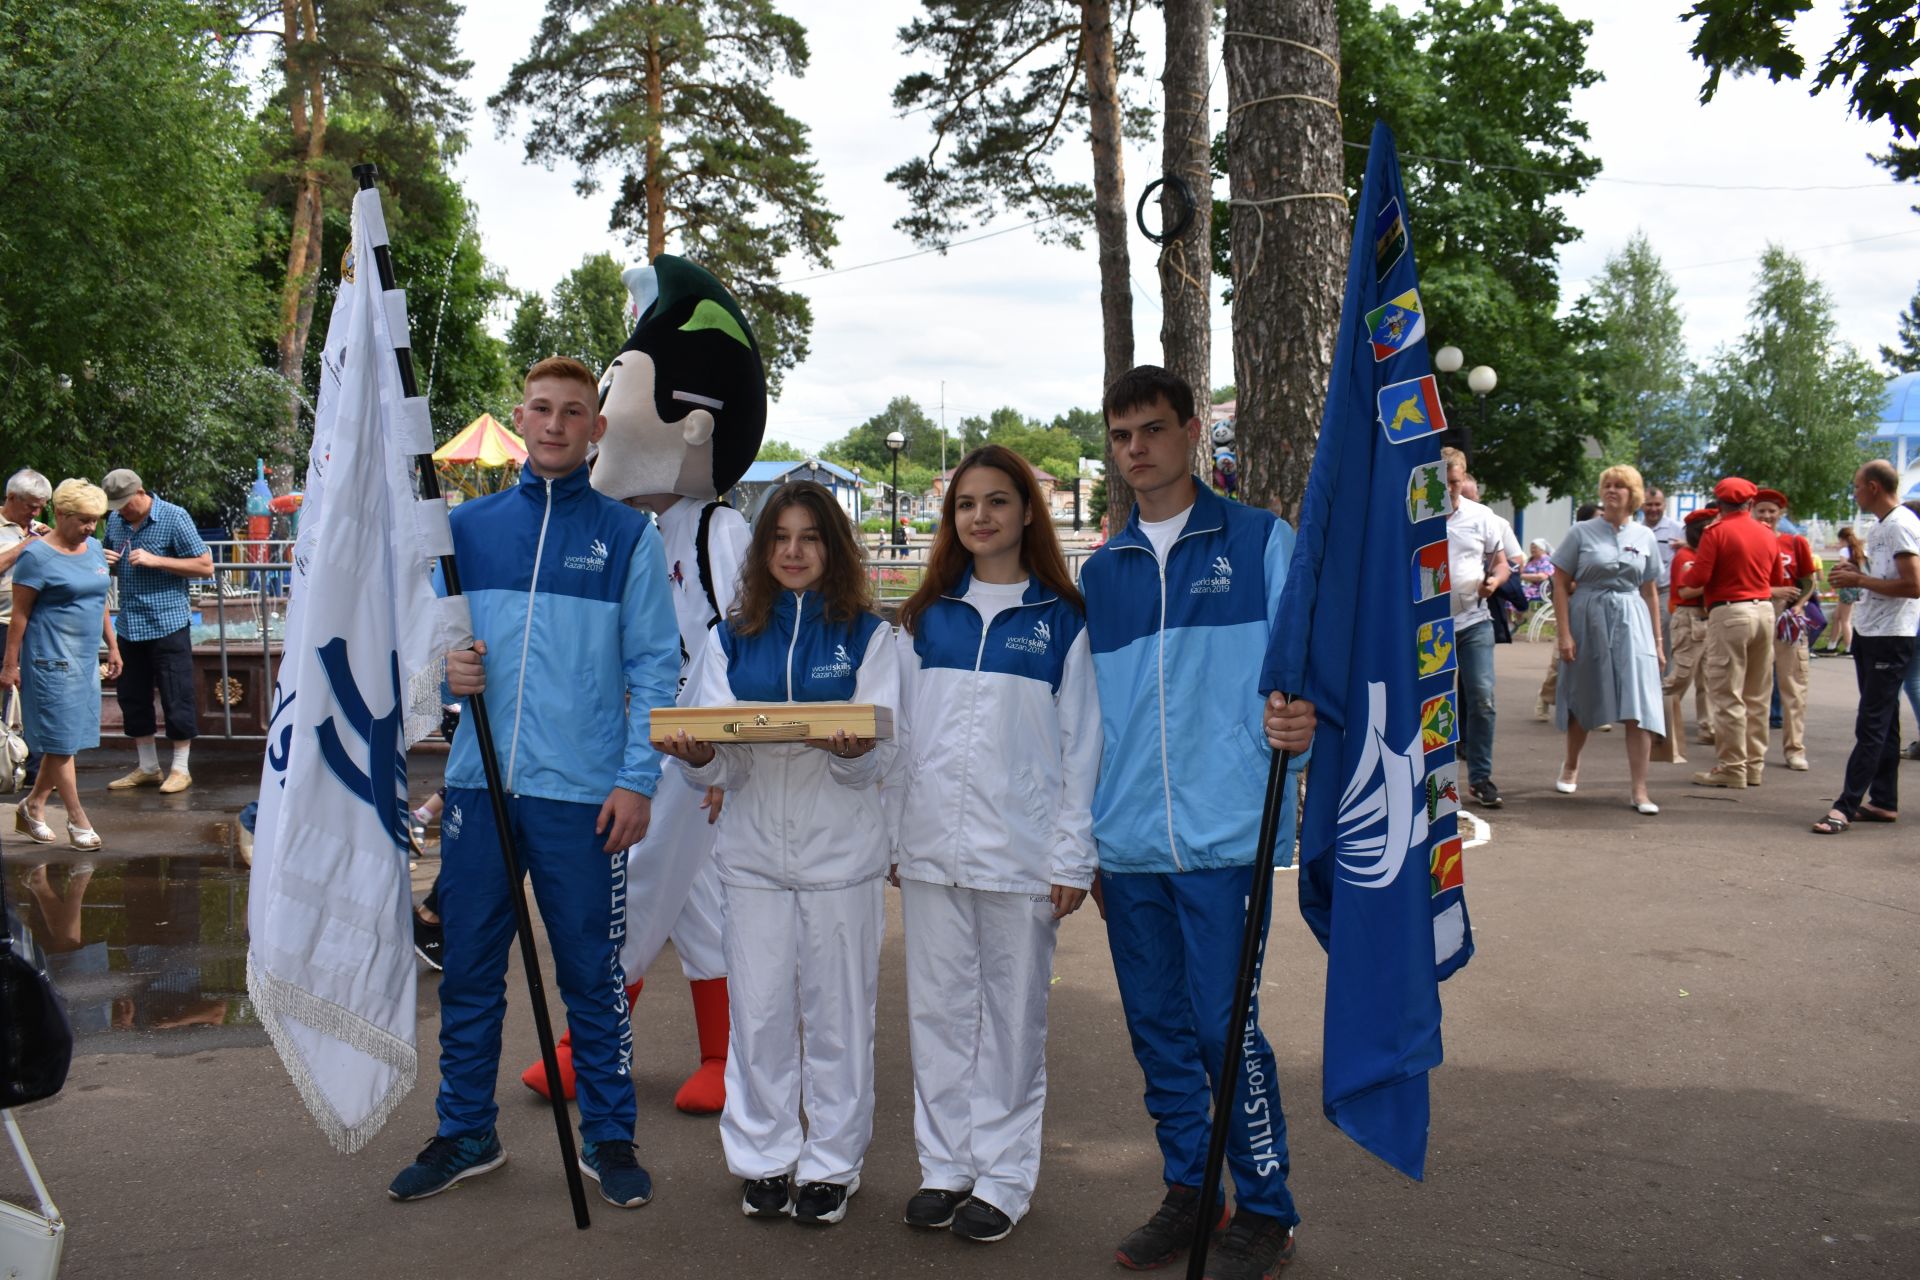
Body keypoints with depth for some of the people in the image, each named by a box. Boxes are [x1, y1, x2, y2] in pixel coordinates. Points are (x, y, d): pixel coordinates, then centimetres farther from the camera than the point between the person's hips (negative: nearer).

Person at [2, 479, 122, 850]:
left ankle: (32, 807, 25)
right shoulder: (37, 556, -11)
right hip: (50, 658, -7)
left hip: (85, 659, 7)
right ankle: (78, 820, 3)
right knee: (61, 740, -2)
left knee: (66, 740, 11)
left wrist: (112, 645, 18)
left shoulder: (94, 548, 11)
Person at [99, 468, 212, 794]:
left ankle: (180, 768, 12)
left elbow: (205, 566, -10)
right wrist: (107, 562, -2)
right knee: (131, 697, 11)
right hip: (130, 626, 6)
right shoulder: (115, 521, 9)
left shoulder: (173, 517, -8)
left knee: (176, 697, 0)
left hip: (168, 623, -6)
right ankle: (148, 767, 23)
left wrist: (156, 560, -18)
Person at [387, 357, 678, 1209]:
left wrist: (638, 779, -9)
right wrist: (446, 666, -7)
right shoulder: (467, 527, 9)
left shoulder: (626, 536, 2)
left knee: (592, 971, 6)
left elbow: (653, 667, -1)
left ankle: (608, 1138, 20)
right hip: (478, 781, 3)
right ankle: (465, 1133, 26)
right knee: (467, 970, 11)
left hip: (582, 789, -3)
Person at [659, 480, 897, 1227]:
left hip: (841, 851, -2)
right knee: (759, 1012, 6)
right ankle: (765, 1159, 22)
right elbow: (718, 768, 2)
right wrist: (699, 758, -21)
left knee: (837, 1014, 4)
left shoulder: (867, 636, 3)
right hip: (754, 850, 2)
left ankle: (831, 1164, 18)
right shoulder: (731, 640, 10)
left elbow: (881, 759, -6)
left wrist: (851, 750, -28)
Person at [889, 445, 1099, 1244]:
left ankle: (1004, 1174, 16)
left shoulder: (1061, 619, 1)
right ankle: (944, 1165, 21)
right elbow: (900, 729, 11)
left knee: (1012, 1014, 5)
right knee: (937, 1009, 9)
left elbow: (1081, 742, -1)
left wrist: (1074, 857, -5)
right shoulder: (925, 617, 10)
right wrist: (891, 837, 5)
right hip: (931, 845, 3)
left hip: (1021, 849, -3)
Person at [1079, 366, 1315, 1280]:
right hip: (1127, 844, 5)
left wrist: (1299, 723, -26)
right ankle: (1188, 1191, 26)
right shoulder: (1101, 571, 15)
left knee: (1225, 1024, -5)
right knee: (1157, 1027, 11)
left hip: (1224, 832, -5)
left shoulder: (1259, 542, 2)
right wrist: (1085, 841, 16)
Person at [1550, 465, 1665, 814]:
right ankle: (1571, 766, 36)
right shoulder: (1581, 533, 0)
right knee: (1582, 701, 12)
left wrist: (1657, 640, 11)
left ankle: (1640, 790, -6)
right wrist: (1564, 633, -10)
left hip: (1631, 622, 1)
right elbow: (1560, 583, -2)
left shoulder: (1644, 536, 8)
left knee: (1639, 707, -8)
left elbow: (1650, 591, 13)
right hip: (1588, 618, -1)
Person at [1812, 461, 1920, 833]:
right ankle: (1883, 802, 17)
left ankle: (1846, 806, -11)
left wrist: (1860, 581, -15)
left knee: (1872, 726, -9)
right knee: (1883, 724, 12)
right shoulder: (1879, 529, 16)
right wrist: (1857, 573, 7)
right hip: (1868, 634, 10)